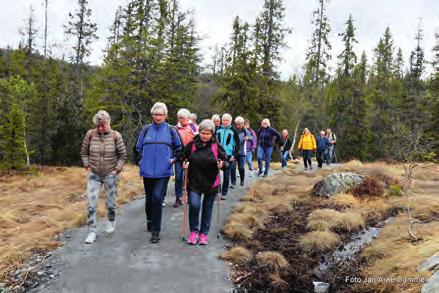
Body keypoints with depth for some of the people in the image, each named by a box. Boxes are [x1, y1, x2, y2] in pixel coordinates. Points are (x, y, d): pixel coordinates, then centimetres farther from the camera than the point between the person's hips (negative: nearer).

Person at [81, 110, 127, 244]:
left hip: (110, 175, -1)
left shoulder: (115, 136, -8)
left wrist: (117, 169, -5)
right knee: (91, 204, -2)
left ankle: (111, 221, 39)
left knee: (110, 203, 10)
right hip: (94, 175, 1)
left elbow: (122, 155, 0)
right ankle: (92, 232, 10)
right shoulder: (90, 134, -4)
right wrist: (87, 167, 1)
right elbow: (84, 152, 8)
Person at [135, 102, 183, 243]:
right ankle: (149, 220, 42)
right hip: (148, 171, 3)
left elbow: (179, 148, 11)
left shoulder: (171, 130, 1)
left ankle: (155, 231, -3)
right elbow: (138, 148, 15)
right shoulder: (146, 130, 5)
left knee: (157, 198, -14)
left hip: (163, 172, -2)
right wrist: (141, 162, 8)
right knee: (149, 199, 14)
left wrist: (173, 159, 0)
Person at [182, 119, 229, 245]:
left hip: (211, 183, 1)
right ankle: (193, 231, 10)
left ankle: (204, 233, 29)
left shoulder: (216, 146, -5)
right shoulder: (192, 144, -4)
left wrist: (223, 164, -23)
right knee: (194, 205, -14)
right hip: (194, 183, 0)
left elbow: (226, 162, -2)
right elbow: (184, 157, 9)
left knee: (207, 208, 10)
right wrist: (185, 163, -12)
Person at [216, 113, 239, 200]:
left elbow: (237, 144, 2)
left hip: (228, 156, -1)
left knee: (226, 175, 4)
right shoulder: (218, 129, 4)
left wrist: (234, 155, -5)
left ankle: (224, 193, 16)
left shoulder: (233, 131, 0)